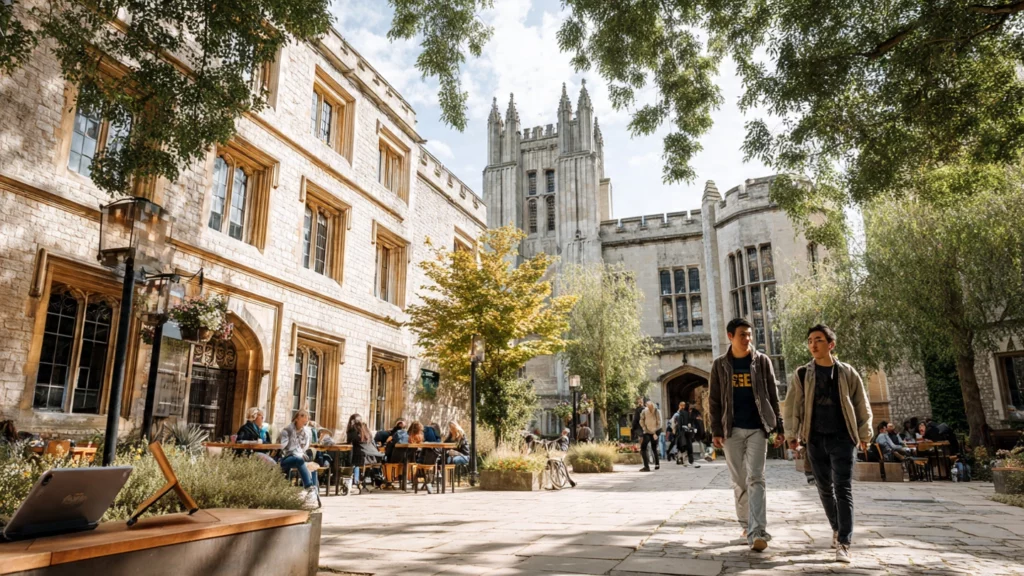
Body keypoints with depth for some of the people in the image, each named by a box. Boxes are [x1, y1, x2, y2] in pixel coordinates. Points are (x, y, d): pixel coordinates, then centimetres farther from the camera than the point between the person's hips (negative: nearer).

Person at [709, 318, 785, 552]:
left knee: (755, 479, -9)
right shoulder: (720, 365, 3)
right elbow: (714, 401, 3)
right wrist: (716, 431, -5)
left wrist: (779, 427, 1)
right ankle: (747, 524, 25)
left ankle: (758, 533, -12)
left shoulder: (762, 361, 3)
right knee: (739, 481, 9)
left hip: (757, 428, -1)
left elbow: (773, 396, 5)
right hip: (731, 430, 1)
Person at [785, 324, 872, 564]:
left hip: (842, 438, -2)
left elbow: (862, 406, 6)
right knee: (824, 488, 11)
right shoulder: (802, 374, 2)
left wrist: (864, 435, 5)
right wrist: (792, 434, -1)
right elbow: (794, 406, 3)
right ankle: (836, 528, 31)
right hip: (815, 439, 2)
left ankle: (844, 543, -6)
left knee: (843, 489, -7)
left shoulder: (847, 372, 1)